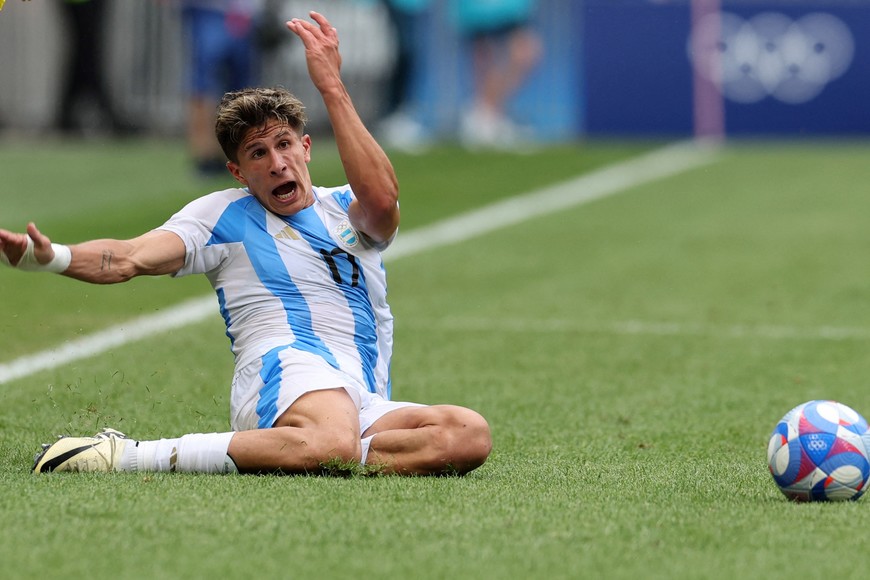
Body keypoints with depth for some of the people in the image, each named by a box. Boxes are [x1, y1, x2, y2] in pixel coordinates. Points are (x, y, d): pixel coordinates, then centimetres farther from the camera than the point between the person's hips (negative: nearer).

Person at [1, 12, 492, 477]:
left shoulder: (346, 211, 20)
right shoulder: (222, 215, 14)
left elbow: (381, 199, -6)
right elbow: (130, 258, -1)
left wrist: (332, 86, -10)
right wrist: (48, 256, -22)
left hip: (366, 404, 4)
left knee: (471, 434, -25)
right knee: (330, 443, -41)